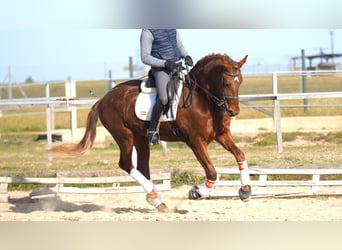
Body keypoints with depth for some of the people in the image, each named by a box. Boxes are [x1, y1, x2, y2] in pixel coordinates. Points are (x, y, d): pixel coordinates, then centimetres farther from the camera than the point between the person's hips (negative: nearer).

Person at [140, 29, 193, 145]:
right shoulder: (147, 32, -10)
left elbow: (180, 46, 20)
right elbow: (145, 57, -11)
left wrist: (186, 56, -2)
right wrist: (165, 63, -22)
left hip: (177, 66, 7)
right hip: (161, 69, -7)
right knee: (163, 99, -25)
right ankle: (152, 131, -9)